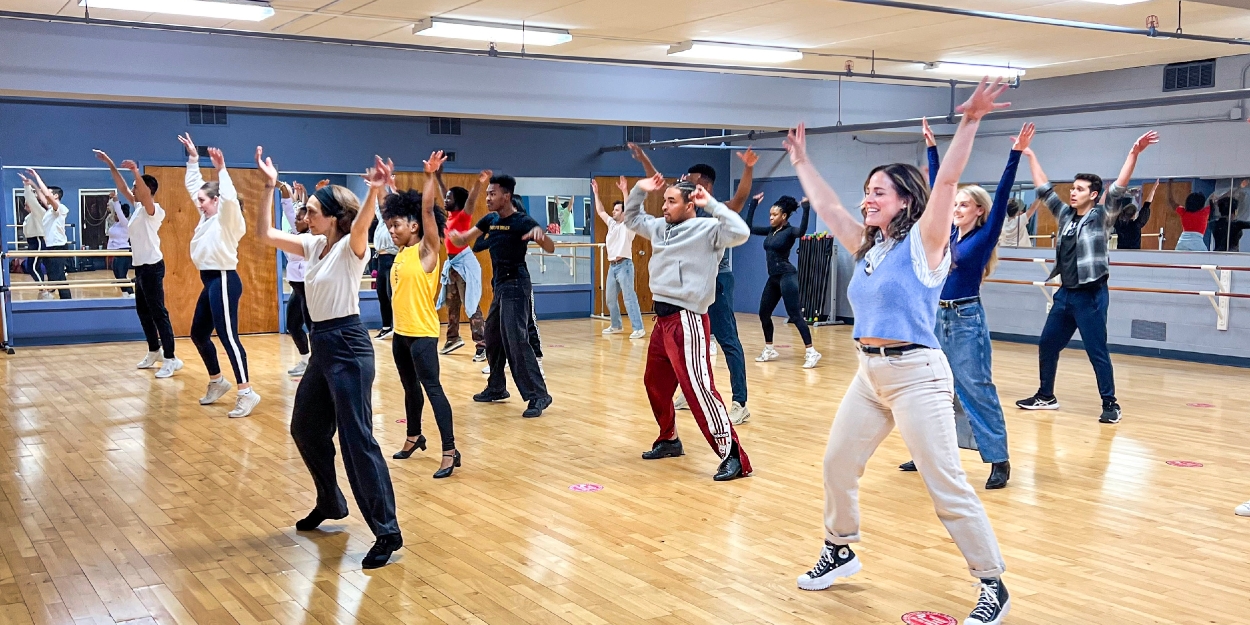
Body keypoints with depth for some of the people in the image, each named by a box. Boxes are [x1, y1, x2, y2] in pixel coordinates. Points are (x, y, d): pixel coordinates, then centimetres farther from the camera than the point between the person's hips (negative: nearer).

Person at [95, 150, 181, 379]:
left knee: (158, 312, -10)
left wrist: (135, 171, -45)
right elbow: (122, 187, 19)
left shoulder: (153, 210, -13)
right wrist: (110, 165, 17)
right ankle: (155, 351, 27)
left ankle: (170, 359, -9)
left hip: (152, 266, -10)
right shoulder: (138, 207, 13)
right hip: (141, 266, 10)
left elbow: (145, 194, -32)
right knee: (143, 311, 16)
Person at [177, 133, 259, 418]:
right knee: (198, 333, 16)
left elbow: (230, 197, -32)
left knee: (228, 336, -12)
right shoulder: (208, 217, 14)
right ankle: (217, 381, 30)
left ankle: (246, 393, -12)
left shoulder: (227, 218, -10)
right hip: (209, 281, 10)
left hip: (224, 280, -10)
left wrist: (221, 169, -31)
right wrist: (193, 159, 22)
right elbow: (193, 185, 23)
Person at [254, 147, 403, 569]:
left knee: (357, 440, -11)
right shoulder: (313, 245, 10)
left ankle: (387, 532, -6)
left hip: (348, 346, -9)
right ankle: (330, 503, 41)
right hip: (322, 346, 10)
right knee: (306, 428, 21)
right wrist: (269, 186, 4)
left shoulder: (351, 247, -13)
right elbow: (265, 235, 11)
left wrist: (374, 192, -55)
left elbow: (361, 226, -36)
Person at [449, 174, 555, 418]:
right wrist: (455, 236, -15)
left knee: (516, 341, -14)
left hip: (515, 285, -9)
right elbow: (463, 240, 9)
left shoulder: (522, 221, -14)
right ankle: (496, 388, 30)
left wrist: (539, 233, -43)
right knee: (492, 337, 15)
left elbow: (550, 249, -22)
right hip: (500, 285, 9)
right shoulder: (490, 220, 8)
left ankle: (538, 395, -12)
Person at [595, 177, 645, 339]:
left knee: (629, 297, -12)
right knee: (610, 298, 13)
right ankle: (616, 326, 26)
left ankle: (638, 328, -14)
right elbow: (600, 211, 21)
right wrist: (596, 193, 18)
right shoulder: (612, 223, 15)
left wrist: (624, 191, -27)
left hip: (624, 265, -8)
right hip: (612, 266, 8)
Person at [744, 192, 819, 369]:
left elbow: (802, 231, -32)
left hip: (787, 276, -8)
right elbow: (749, 227, 17)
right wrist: (753, 204, 15)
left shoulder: (789, 231, -9)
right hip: (773, 278, 8)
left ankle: (812, 353, -11)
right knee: (764, 314, 11)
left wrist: (806, 208, -36)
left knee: (795, 315, -12)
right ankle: (769, 350, 24)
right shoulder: (770, 231, 12)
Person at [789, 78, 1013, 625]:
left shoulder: (922, 243, -7)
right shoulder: (867, 246, 12)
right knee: (837, 464, 15)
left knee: (946, 485, -6)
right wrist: (801, 163, 29)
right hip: (869, 373, 8)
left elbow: (946, 183, -19)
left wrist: (968, 124, -27)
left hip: (916, 374, -8)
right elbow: (826, 205, 22)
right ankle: (841, 550, 36)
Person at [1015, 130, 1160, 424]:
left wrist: (1133, 155, -29)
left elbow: (1117, 190, -17)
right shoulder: (1065, 215, 11)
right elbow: (1044, 190, 17)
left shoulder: (1100, 217, -5)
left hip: (1091, 296, -7)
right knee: (1047, 344, 11)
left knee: (1097, 351, -4)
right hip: (1065, 293, 7)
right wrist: (1030, 156, 18)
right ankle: (1046, 396, 24)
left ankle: (1110, 404, 4)